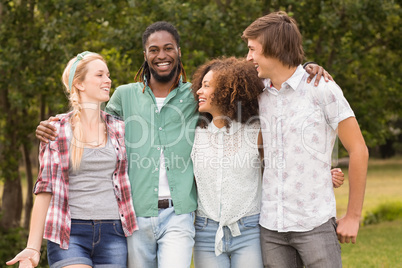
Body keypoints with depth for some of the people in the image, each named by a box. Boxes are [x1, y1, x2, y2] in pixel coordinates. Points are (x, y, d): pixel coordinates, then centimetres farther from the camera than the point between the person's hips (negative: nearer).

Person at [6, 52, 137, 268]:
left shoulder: (118, 129, 10)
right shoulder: (56, 129, 2)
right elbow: (45, 188, 3)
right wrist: (33, 247, -1)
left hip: (113, 235, 3)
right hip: (69, 234, -3)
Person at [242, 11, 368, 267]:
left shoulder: (322, 89, -6)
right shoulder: (262, 97, 10)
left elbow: (358, 150, -4)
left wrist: (353, 216, -3)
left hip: (315, 224, -5)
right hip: (271, 226, 5)